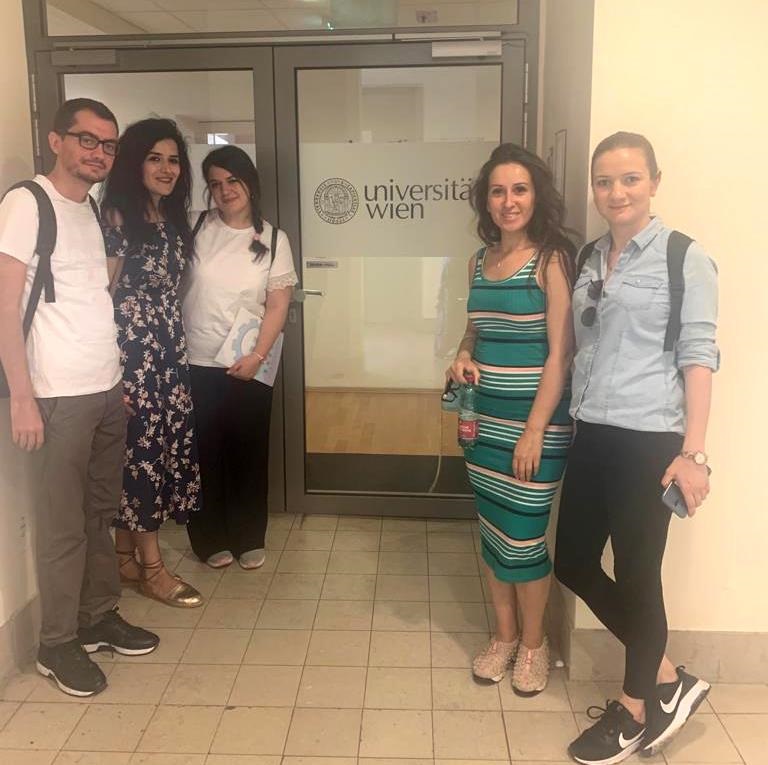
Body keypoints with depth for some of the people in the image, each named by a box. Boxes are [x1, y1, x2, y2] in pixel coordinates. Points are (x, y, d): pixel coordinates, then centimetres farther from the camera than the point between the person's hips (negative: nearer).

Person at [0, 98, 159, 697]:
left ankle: (100, 615, 28)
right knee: (64, 522, 2)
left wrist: (119, 374, 11)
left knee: (102, 511, 14)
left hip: (108, 388, 7)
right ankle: (58, 643, 16)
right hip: (60, 395, -7)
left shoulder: (93, 211, 14)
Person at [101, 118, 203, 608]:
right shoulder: (118, 217, -9)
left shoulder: (174, 219, 14)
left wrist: (176, 346, 14)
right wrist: (112, 365, -15)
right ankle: (152, 567, 10)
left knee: (168, 444, 9)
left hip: (170, 350, 8)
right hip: (132, 350, -8)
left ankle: (126, 557, 23)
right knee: (143, 448, -2)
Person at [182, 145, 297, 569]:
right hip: (196, 361, 0)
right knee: (204, 453, 6)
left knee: (248, 452, 7)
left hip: (248, 365, 1)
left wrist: (257, 355, -11)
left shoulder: (273, 240, 4)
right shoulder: (196, 228, 1)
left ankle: (249, 539, 22)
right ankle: (211, 539, 21)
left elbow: (278, 304, 0)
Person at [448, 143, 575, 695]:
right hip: (484, 417, 6)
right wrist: (462, 358, -1)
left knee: (524, 535, 3)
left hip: (535, 419, -6)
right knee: (492, 531, 14)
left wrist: (534, 431, -17)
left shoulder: (552, 259, -11)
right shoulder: (480, 261, 8)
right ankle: (504, 635, 32)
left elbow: (560, 352, -14)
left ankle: (534, 643, 25)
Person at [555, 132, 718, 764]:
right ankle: (669, 679, 30)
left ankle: (635, 711, 27)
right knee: (574, 563, 11)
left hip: (647, 439, -7)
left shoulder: (685, 259, -6)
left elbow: (698, 356, -9)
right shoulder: (590, 257, 11)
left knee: (636, 574, 5)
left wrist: (693, 452, -13)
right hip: (591, 434, 7)